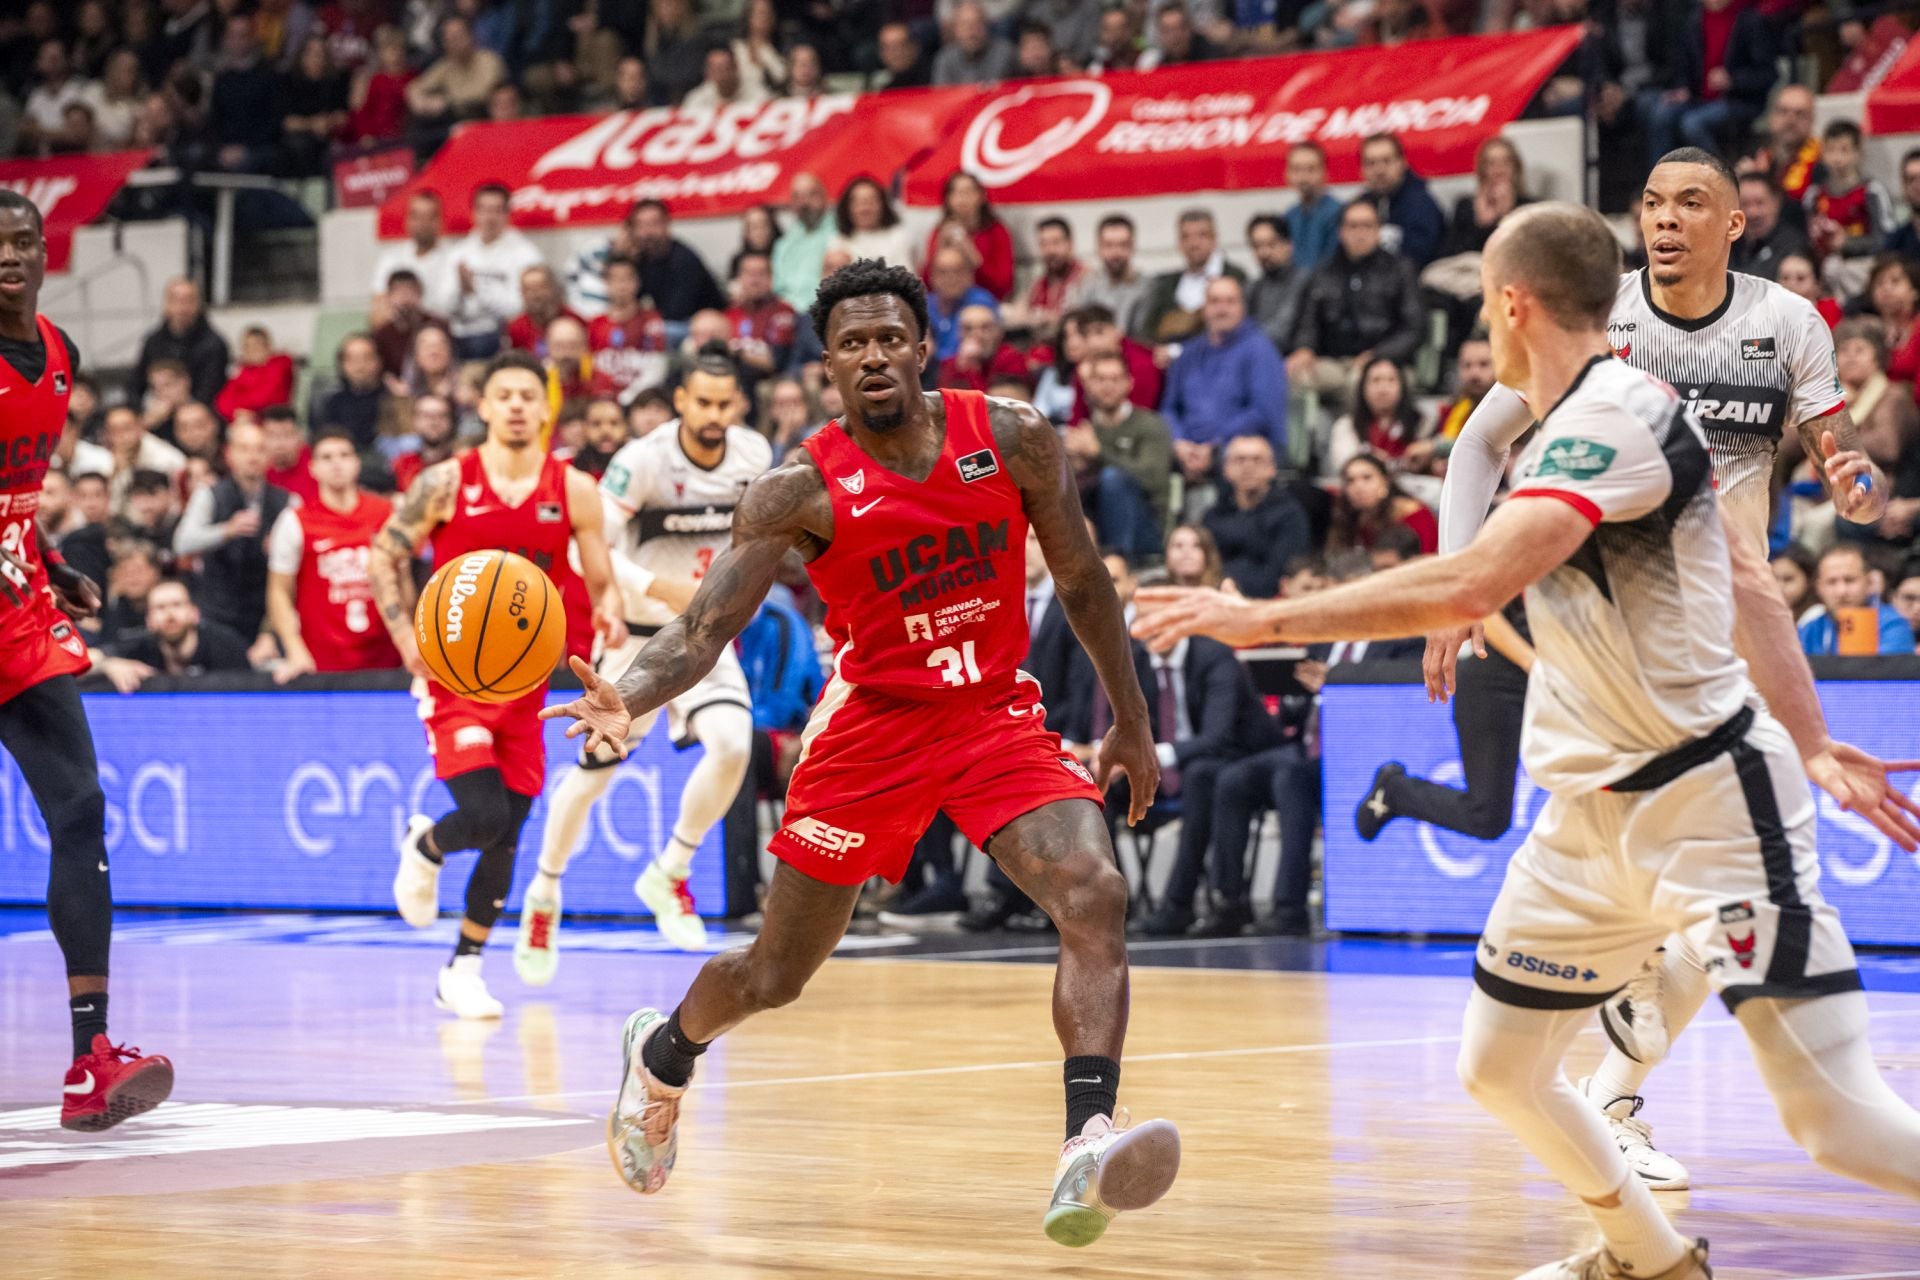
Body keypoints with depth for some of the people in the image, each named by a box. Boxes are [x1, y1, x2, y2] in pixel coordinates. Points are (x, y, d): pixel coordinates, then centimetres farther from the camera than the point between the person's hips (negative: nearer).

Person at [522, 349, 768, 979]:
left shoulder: (754, 455, -7)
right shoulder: (643, 460, -23)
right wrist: (657, 587, -40)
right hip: (638, 635, -3)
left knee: (733, 742, -23)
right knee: (595, 773, 6)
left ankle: (669, 874, -4)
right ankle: (544, 896, 29)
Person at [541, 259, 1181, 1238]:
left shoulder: (1014, 440, -6)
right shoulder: (802, 490, -13)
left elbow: (1080, 581, 7)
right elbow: (705, 626, -18)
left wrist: (1130, 722, 11)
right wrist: (627, 699, -38)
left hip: (996, 714, 2)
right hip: (873, 723, -1)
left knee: (1095, 897, -25)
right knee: (775, 973, 9)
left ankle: (1087, 1152, -33)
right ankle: (663, 1056, 43)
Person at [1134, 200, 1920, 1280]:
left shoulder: (1616, 414, -20)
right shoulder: (1581, 422, 11)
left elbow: (1471, 587, -32)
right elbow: (1746, 581, 16)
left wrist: (1265, 619, -28)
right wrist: (1814, 747, 17)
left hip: (1710, 802, -10)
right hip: (1596, 813, 10)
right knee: (1501, 1070, 13)